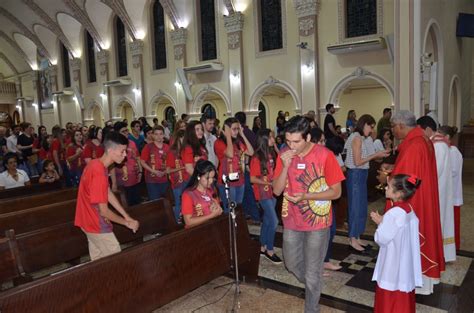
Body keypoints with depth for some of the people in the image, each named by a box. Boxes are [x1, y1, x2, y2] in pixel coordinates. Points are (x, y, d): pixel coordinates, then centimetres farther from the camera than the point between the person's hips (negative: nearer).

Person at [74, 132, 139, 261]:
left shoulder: (96, 164, 1)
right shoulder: (99, 173, -30)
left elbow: (109, 193, 6)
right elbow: (104, 211, -25)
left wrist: (127, 216, 4)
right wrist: (127, 222, -12)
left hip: (91, 220, 9)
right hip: (96, 223, -9)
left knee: (98, 259, 20)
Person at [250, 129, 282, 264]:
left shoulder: (271, 154, 4)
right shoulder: (257, 158, -16)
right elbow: (252, 179, -15)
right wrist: (269, 183, -18)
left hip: (272, 192, 7)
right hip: (263, 193, -7)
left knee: (267, 220, 15)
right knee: (274, 221, -7)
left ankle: (262, 247, 29)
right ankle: (270, 250, 9)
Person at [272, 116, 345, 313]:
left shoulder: (324, 155, -17)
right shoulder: (284, 155, -5)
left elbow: (336, 192, -13)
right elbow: (277, 190, -6)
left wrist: (305, 196, -25)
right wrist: (285, 166, -21)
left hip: (317, 222, -4)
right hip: (291, 221, 5)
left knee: (312, 272, 9)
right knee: (291, 263, 21)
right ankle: (312, 286, 51)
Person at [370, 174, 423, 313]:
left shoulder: (394, 213, -26)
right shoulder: (408, 208, 1)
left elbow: (382, 238, -21)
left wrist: (379, 222, -7)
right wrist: (384, 220, 2)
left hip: (394, 261, -8)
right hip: (406, 258, 8)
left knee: (390, 295, 9)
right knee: (403, 292, 21)